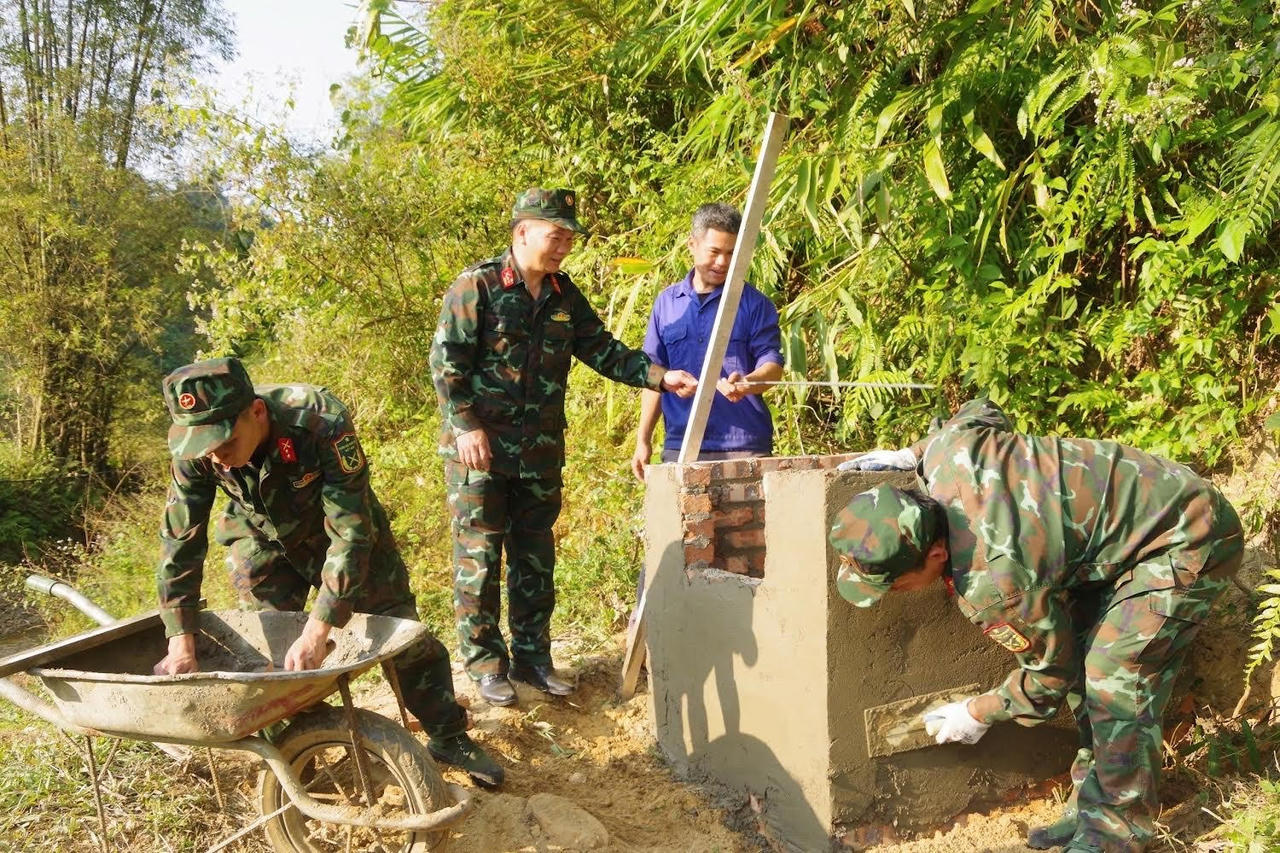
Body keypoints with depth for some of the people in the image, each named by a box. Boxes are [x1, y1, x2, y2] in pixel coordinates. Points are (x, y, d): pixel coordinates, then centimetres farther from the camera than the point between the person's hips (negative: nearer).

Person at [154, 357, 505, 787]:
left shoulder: (323, 423, -41)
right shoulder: (189, 447, -30)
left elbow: (351, 535, -39)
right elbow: (180, 542, -21)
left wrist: (317, 631, -42)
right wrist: (180, 643, -22)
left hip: (338, 525, -2)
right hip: (261, 539, 2)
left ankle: (448, 736, 18)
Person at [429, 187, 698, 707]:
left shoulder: (564, 296, 9)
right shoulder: (477, 285, -9)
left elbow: (604, 351, 9)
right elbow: (445, 361, -11)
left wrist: (660, 377, -3)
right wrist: (466, 426, -17)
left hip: (541, 450, 6)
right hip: (479, 446, -6)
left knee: (535, 557, 11)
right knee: (479, 554, 1)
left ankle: (532, 656, 23)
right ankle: (485, 663, 13)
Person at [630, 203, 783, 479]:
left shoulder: (754, 303, 2)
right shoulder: (666, 303, 12)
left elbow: (772, 363, -3)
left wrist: (746, 383, -26)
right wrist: (643, 439, 11)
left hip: (744, 446, -2)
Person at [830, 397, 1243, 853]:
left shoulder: (994, 585, -35)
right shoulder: (947, 451, -18)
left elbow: (1052, 674, -15)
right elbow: (981, 411, 7)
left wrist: (978, 714, 0)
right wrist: (911, 454, 6)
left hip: (1187, 542, -9)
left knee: (1115, 680, -13)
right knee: (1087, 662, 7)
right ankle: (1091, 809, 18)